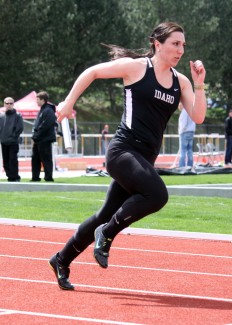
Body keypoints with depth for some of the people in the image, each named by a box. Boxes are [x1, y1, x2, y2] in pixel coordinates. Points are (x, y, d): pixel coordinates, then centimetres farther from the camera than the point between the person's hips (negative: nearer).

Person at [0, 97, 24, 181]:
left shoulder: (18, 116, 0)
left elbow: (20, 128, -5)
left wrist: (14, 136, -10)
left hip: (13, 142, -5)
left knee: (13, 160, -10)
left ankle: (14, 177, -7)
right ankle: (10, 176, 14)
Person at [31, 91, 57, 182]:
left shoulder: (48, 111, -14)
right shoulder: (42, 110, 17)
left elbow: (45, 126, -22)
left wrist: (37, 136, -18)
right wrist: (35, 135, 12)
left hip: (45, 140, -10)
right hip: (38, 140, 10)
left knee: (46, 159, -5)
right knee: (35, 158, 12)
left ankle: (48, 177, -1)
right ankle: (35, 177, 17)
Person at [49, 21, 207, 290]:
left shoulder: (180, 82, 10)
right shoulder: (136, 66, -6)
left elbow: (198, 117, 3)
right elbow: (91, 72, 3)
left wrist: (199, 85, -8)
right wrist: (69, 103, 3)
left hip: (144, 159, 7)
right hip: (123, 150, -7)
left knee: (107, 216, 12)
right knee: (157, 194, -29)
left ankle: (61, 260, 28)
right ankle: (107, 234, -9)